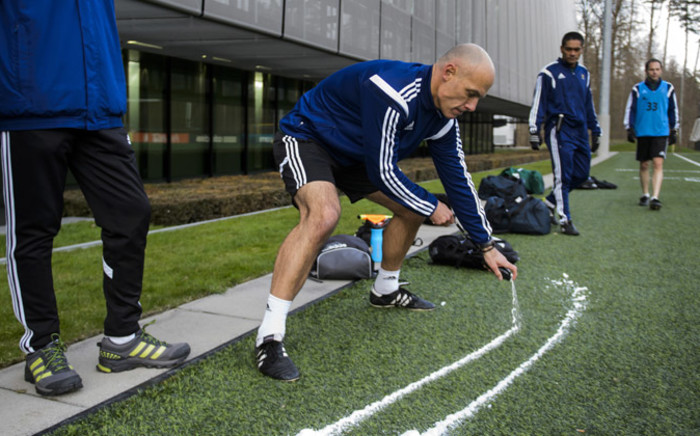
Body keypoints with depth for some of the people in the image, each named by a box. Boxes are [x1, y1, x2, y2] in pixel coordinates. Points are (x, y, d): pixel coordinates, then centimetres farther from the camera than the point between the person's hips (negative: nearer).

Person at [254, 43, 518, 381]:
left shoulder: (442, 117, -6)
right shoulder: (393, 92, -34)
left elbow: (457, 178, 2)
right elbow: (381, 172, -30)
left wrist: (487, 246, 4)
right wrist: (431, 207, -14)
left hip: (352, 154, 9)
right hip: (305, 138, -9)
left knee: (411, 208, 9)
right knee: (324, 214, -35)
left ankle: (385, 290, 32)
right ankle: (269, 337, -33)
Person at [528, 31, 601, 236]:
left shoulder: (584, 74, 17)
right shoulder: (549, 73, -2)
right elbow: (538, 103, -3)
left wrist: (595, 131, 22)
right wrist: (534, 131, -9)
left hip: (580, 131, 7)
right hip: (559, 131, -7)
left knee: (581, 174, 6)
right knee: (563, 176, -10)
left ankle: (549, 202, 22)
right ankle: (565, 219, -6)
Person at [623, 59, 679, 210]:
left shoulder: (668, 88, 8)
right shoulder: (637, 89, 5)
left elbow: (673, 110, 14)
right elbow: (630, 109, 7)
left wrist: (674, 130, 13)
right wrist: (629, 129, 0)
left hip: (661, 132, -1)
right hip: (642, 133, 1)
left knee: (658, 164, -13)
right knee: (644, 165, 8)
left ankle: (655, 198, -17)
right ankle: (645, 195, 23)